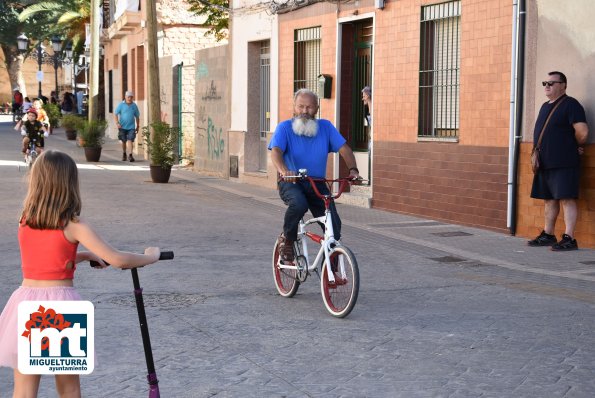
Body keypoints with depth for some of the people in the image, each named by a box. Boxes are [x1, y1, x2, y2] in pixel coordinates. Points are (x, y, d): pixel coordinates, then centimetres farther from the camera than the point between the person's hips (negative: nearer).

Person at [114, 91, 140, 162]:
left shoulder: (134, 106, 3)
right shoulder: (121, 105, -2)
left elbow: (137, 117, 12)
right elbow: (115, 114, -2)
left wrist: (137, 126, 13)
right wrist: (117, 123, -14)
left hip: (131, 127, 0)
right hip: (122, 127, 0)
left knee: (130, 140, -13)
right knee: (124, 141, 12)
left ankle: (130, 155, -17)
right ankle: (124, 154, 30)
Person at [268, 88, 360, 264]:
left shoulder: (325, 127, 4)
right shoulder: (284, 128, -5)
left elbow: (344, 149, -2)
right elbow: (276, 151, -21)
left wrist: (353, 169, -22)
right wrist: (284, 170, -42)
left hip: (317, 184, 3)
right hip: (291, 183, -3)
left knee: (334, 225, -12)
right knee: (299, 204, -37)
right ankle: (287, 240, -8)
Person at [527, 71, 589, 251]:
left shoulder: (570, 105, -8)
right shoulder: (545, 106, 19)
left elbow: (582, 131, -17)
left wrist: (574, 147, -1)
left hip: (564, 162, -9)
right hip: (545, 162, 9)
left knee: (566, 198, -9)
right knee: (549, 200, 14)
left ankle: (569, 239, -10)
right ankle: (548, 235, 21)